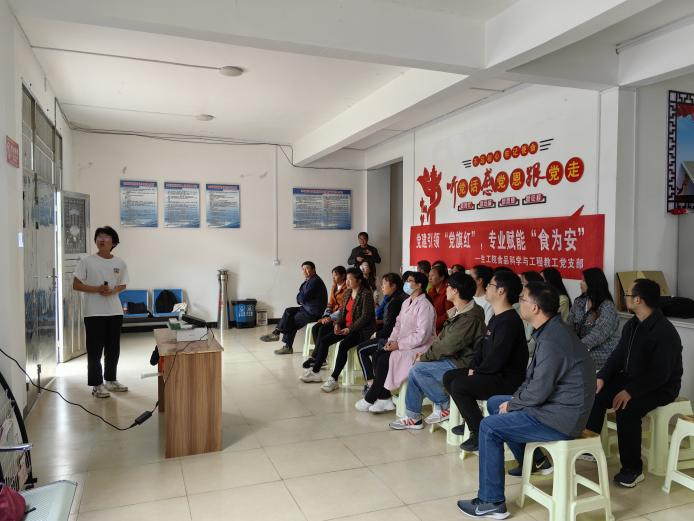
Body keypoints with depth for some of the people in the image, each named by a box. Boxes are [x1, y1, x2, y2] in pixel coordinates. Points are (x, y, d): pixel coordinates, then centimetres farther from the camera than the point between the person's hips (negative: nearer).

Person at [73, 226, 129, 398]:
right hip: (94, 312, -4)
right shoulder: (86, 261, -6)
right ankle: (97, 385, 11)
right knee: (95, 349, 1)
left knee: (113, 348, 12)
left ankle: (111, 380, 27)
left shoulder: (120, 263, 4)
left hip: (115, 311, 4)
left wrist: (113, 291, -9)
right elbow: (76, 285, -5)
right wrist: (97, 289, -18)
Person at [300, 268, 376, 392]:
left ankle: (333, 380, -27)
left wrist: (350, 329, -22)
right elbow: (342, 311, 16)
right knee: (324, 340, -8)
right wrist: (338, 323, -4)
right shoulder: (349, 293, 13)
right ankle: (315, 370, 0)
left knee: (343, 345, -32)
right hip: (346, 326, 8)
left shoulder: (366, 294, -12)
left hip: (361, 329, -8)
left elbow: (365, 317, -17)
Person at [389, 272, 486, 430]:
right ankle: (413, 417, 8)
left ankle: (444, 406, -2)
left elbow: (448, 346, -24)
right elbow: (442, 337, 14)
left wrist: (424, 357, -13)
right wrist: (426, 353, 1)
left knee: (418, 368, -16)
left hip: (462, 364, -10)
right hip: (452, 358, 10)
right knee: (415, 370, 2)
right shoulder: (457, 312, 9)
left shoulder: (470, 317, -23)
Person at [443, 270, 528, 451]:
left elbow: (497, 358, -25)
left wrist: (477, 372, -10)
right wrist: (473, 367, 2)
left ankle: (480, 434, -10)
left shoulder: (510, 321, -22)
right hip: (493, 373, 11)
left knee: (459, 386, -23)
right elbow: (482, 345, 17)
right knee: (449, 377, 9)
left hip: (507, 379, -11)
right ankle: (471, 421, 17)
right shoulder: (497, 317, 13)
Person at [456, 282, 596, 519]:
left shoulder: (551, 340, -26)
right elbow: (535, 377, 14)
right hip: (556, 403, 10)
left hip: (562, 418, -10)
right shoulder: (551, 330, 6)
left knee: (489, 427, -11)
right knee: (494, 404, 18)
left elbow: (538, 392, -24)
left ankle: (491, 503, 0)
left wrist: (512, 404, -7)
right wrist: (515, 399, 3)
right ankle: (535, 460, 31)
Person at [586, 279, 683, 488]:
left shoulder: (665, 332, -25)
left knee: (626, 409, -31)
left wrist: (630, 392, -33)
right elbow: (618, 355, 7)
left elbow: (660, 374, -28)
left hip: (660, 387, -8)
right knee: (596, 395, -8)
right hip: (632, 378, 9)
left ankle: (633, 469, -16)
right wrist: (602, 377, -8)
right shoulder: (632, 325, 4)